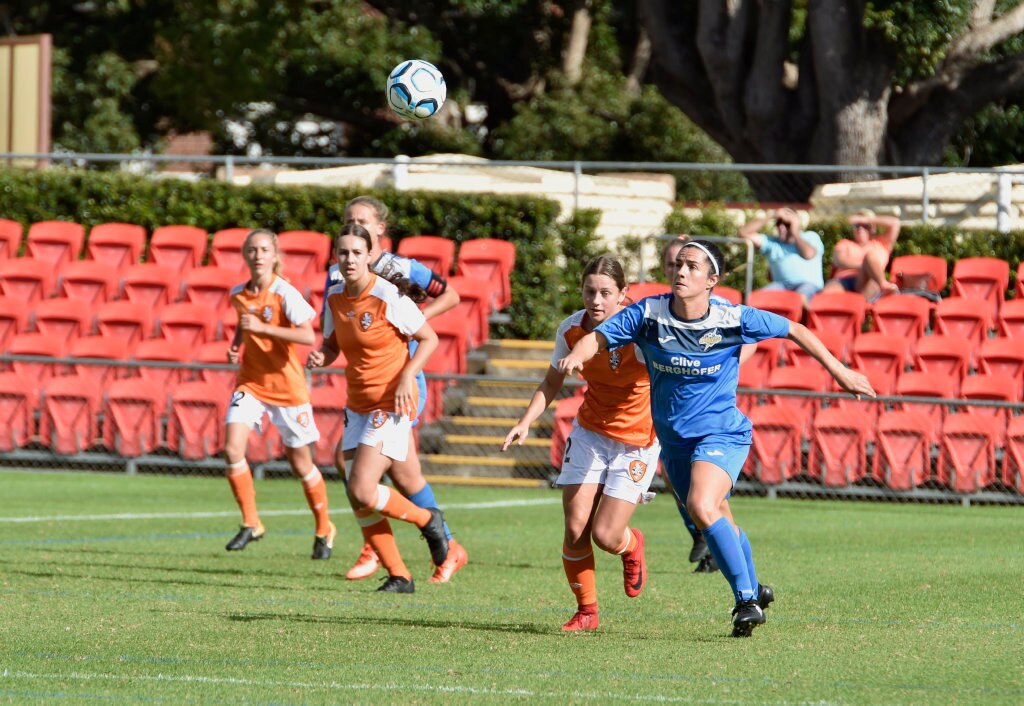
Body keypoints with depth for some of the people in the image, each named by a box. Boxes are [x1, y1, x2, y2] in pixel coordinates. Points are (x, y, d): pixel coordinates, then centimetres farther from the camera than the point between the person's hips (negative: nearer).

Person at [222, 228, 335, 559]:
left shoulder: (285, 293, -15)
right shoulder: (238, 294, 2)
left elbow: (309, 336, -25)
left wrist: (262, 328, -29)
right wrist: (236, 346, 4)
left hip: (287, 386, -4)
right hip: (250, 381, 4)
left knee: (300, 463, 7)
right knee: (232, 448, -17)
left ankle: (324, 529, 28)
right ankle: (251, 523, -2)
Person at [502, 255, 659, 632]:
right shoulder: (571, 329, -9)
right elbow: (552, 383, 7)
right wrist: (526, 422, -6)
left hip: (637, 441, -4)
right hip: (589, 433, 4)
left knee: (605, 536, -9)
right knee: (575, 530, -7)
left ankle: (632, 545, 29)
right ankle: (586, 611, 13)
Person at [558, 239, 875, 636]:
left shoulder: (732, 320, -15)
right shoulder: (649, 314, -11)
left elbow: (794, 330, -2)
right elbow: (598, 337, -9)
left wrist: (838, 370, 0)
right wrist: (576, 356, -33)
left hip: (722, 433, -5)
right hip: (674, 439, 5)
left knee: (702, 507, -29)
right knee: (718, 521, 20)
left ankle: (745, 599, -20)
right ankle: (753, 592, 44)